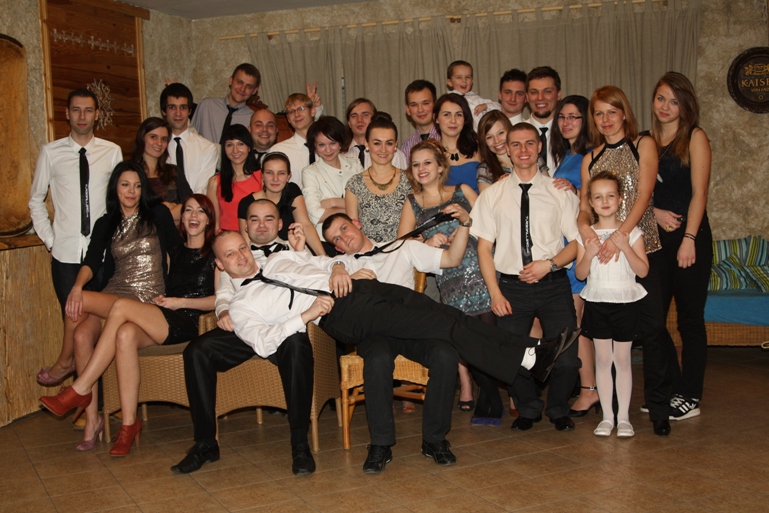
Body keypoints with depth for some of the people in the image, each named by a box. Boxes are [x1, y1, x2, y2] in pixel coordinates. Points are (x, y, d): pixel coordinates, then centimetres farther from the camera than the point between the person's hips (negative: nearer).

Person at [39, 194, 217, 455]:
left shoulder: (215, 254, 7)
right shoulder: (174, 252, 24)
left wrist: (180, 302, -6)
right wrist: (160, 298, 3)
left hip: (186, 323, -5)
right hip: (159, 321, 5)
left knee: (121, 306, -27)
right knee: (125, 334, -31)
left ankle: (80, 390, -22)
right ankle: (129, 425, -29)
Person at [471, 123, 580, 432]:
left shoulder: (559, 192, 7)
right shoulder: (492, 195, 7)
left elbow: (576, 242, 5)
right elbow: (484, 247, 5)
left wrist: (549, 264, -13)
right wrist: (495, 293, -4)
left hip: (553, 284, 0)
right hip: (511, 287, 0)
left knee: (566, 358, -8)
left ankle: (558, 410, 24)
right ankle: (528, 409, 24)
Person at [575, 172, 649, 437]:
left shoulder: (631, 232, -1)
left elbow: (643, 270, -7)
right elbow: (580, 274, 2)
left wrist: (625, 247, -18)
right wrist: (589, 254, -15)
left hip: (625, 303, -1)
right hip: (597, 303, 1)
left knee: (622, 359, 3)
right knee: (603, 359, 5)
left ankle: (623, 417, 12)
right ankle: (607, 416, 13)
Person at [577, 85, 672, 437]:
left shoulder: (643, 145, 5)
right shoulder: (591, 158, 15)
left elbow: (644, 195, -7)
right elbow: (585, 203, 10)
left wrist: (620, 236, -19)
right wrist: (583, 224, -14)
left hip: (641, 245, -3)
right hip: (603, 249, 3)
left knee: (652, 324, -5)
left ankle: (659, 407, 4)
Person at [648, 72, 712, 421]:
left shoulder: (695, 137, -1)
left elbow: (699, 192, -8)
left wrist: (689, 239, -16)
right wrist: (655, 212, -9)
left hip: (689, 236, -5)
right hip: (655, 237, 5)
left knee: (689, 317, 1)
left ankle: (690, 397, 10)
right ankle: (669, 391, 19)